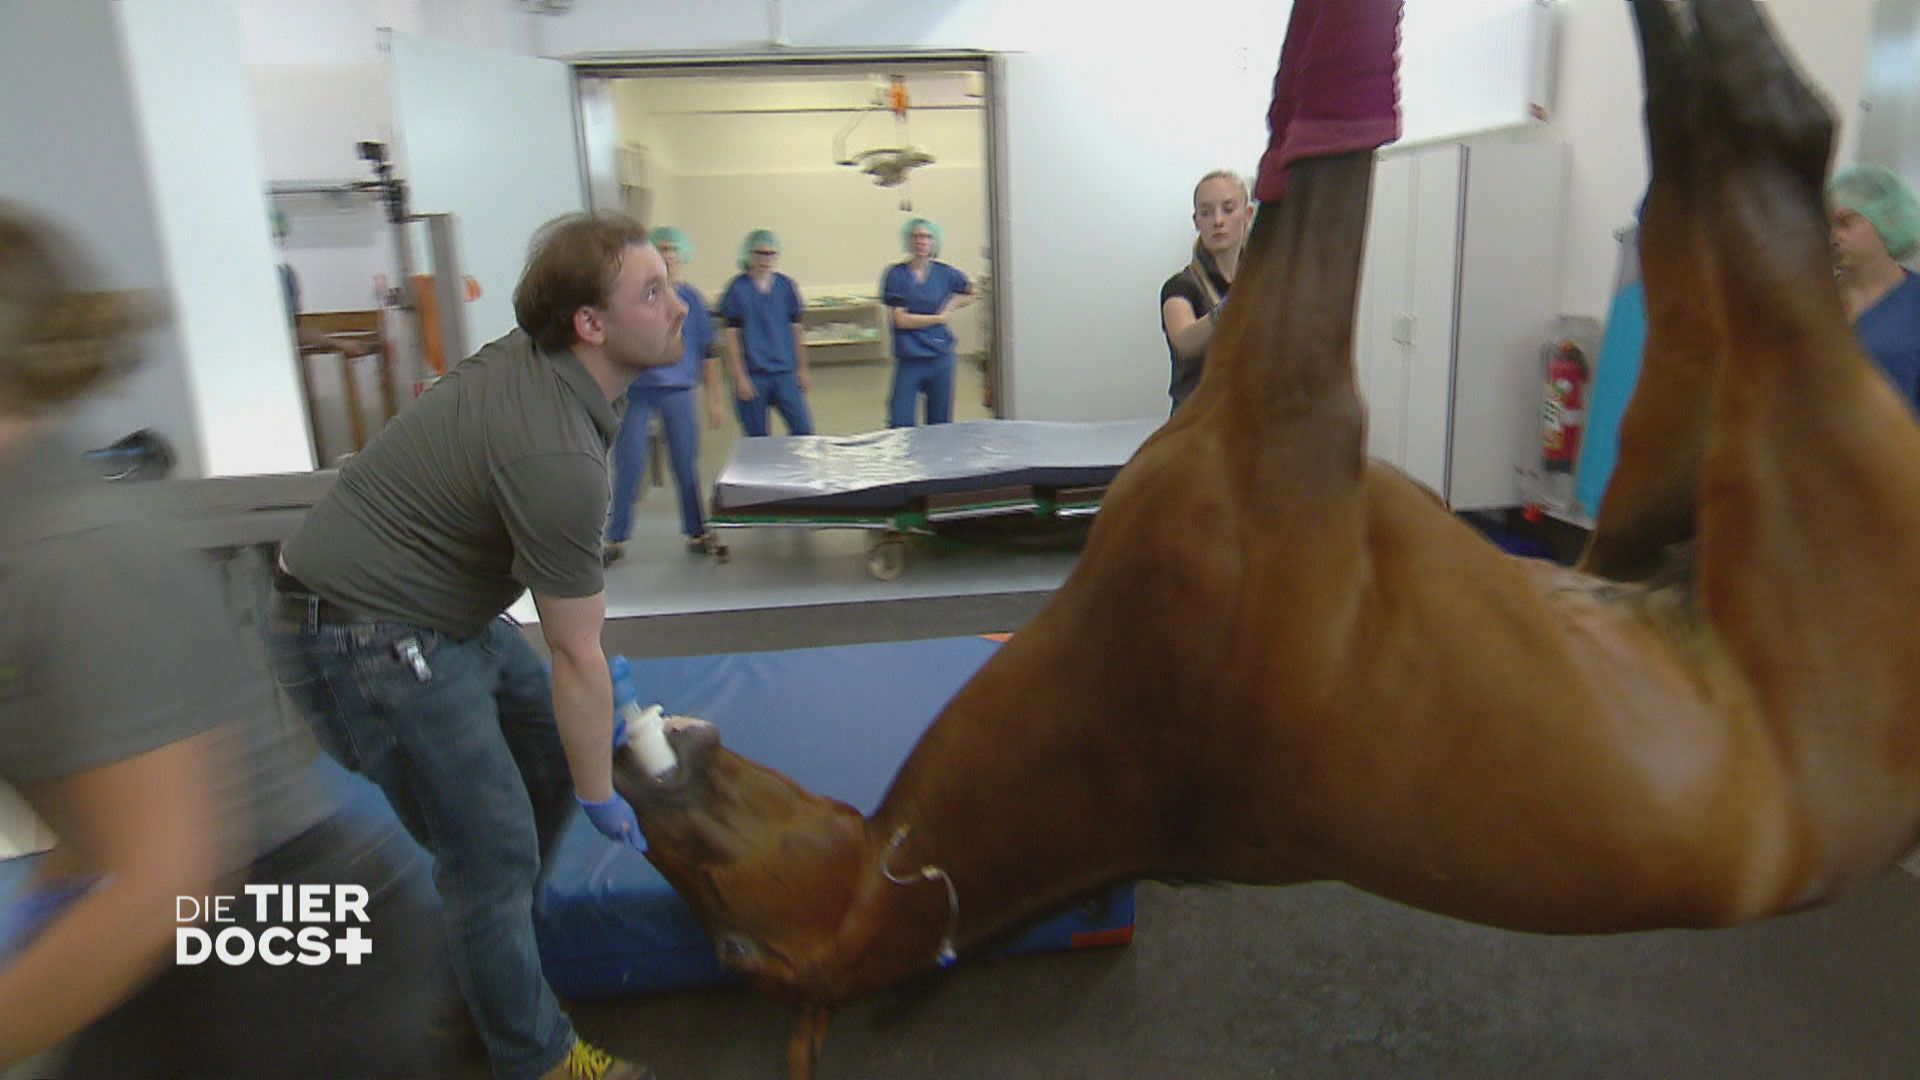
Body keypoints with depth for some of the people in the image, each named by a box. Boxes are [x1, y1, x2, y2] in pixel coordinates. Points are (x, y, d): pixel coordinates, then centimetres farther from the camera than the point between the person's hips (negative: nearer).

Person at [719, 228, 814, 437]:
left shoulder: (786, 286, 6)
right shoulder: (737, 289, -3)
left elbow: (795, 331, 11)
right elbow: (732, 337, -3)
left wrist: (801, 370, 11)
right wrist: (740, 377, -8)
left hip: (785, 372, 3)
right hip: (752, 374, -2)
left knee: (804, 430, -4)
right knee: (757, 439, 4)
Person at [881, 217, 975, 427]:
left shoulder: (945, 273, 4)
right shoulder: (896, 274, -4)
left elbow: (969, 295, 22)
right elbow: (901, 319, -10)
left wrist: (952, 304, 4)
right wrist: (938, 318, -5)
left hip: (940, 357, 3)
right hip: (909, 359, -3)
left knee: (940, 423, 9)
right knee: (900, 425, -6)